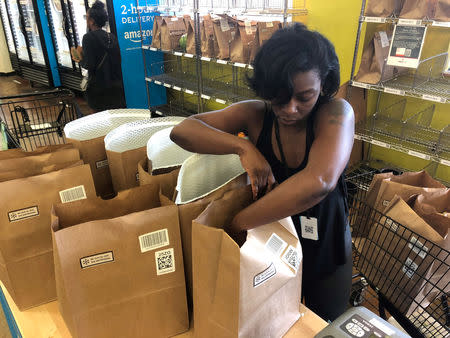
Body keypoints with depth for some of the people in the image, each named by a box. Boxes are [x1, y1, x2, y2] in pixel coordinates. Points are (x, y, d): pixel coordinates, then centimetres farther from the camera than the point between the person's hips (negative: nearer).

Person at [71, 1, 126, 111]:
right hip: (116, 87, 6)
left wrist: (80, 60, 5)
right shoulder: (112, 37, 7)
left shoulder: (88, 37, -11)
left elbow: (89, 65, -16)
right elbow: (117, 61, 11)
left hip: (99, 88, -6)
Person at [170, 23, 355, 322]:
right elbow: (181, 131, -22)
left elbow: (320, 182, -43)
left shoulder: (336, 112, -25)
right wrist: (243, 146, -36)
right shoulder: (255, 115, -16)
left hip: (326, 255, -1)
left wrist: (237, 224, -39)